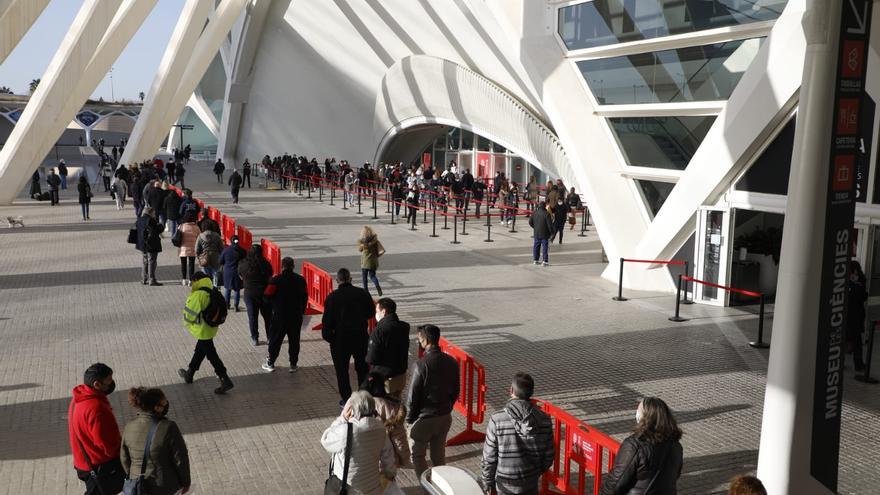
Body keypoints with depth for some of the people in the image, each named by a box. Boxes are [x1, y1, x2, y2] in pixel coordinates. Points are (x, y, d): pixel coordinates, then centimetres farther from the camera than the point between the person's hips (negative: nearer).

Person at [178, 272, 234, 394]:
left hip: (203, 330, -9)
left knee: (211, 355, -2)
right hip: (211, 328, 9)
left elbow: (190, 313, -20)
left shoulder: (198, 295, -24)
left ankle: (226, 381, 0)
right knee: (199, 351, 24)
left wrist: (187, 322, 2)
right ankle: (189, 374, 43)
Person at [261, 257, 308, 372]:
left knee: (275, 340, 10)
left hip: (279, 316, -3)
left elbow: (267, 295, -11)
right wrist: (301, 311, 18)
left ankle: (270, 363, 16)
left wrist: (273, 307, 7)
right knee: (294, 341, 11)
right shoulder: (301, 280, 1)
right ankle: (293, 365, 14)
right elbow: (305, 297, 7)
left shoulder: (276, 280, -12)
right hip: (296, 316, 3)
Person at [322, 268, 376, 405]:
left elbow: (327, 319, -12)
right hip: (361, 336, 3)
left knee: (342, 369, 10)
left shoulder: (332, 297, -12)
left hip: (340, 338, -2)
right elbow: (371, 313, 5)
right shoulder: (362, 293, -5)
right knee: (362, 367, 17)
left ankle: (346, 399, 13)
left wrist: (326, 335, 0)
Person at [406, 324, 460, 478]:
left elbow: (413, 395, -16)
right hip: (445, 417, 6)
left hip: (424, 419, -6)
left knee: (417, 456, 11)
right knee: (439, 455, 20)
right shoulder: (452, 362, -4)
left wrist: (409, 418, -3)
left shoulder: (422, 364, -22)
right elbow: (455, 391, 6)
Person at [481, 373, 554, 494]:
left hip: (505, 483, -3)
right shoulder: (544, 419, -13)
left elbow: (489, 457, -15)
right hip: (531, 482, 3)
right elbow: (549, 454, -2)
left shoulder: (497, 420, -23)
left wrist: (487, 481, 1)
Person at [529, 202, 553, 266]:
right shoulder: (546, 214, -16)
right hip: (544, 234, -5)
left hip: (536, 233, 5)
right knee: (545, 247, 0)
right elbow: (549, 224, -14)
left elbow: (530, 222, 9)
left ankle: (535, 259, 20)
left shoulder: (534, 213, 1)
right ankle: (545, 261, -2)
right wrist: (552, 231, -1)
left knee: (536, 246, 15)